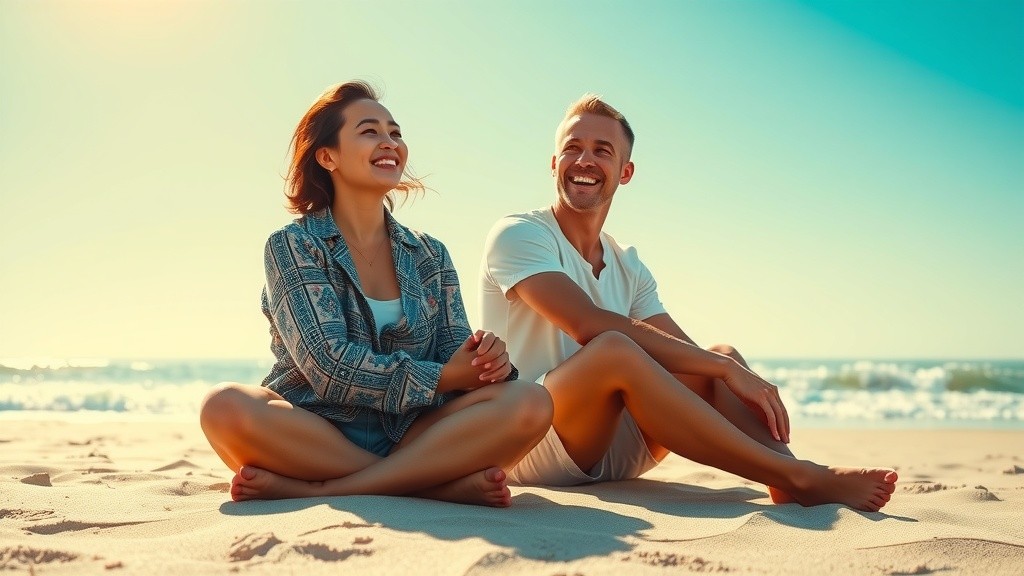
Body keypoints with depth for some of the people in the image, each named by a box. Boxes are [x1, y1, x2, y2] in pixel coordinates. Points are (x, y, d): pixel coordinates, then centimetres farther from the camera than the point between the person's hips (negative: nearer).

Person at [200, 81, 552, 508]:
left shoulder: (430, 256, 13)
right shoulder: (292, 246, 0)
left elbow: (455, 357, 5)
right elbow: (330, 366, -13)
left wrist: (487, 362, -20)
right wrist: (442, 377, -18)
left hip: (409, 436, 3)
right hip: (311, 438, -3)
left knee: (529, 404, -22)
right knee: (226, 407, -34)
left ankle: (312, 490, -24)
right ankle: (441, 481, -26)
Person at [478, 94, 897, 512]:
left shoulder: (628, 267, 15)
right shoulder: (518, 235, -7)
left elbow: (688, 350, 4)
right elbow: (591, 325, -23)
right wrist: (726, 369, -23)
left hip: (612, 453, 7)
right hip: (530, 448, -7)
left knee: (722, 356, -6)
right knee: (614, 348, -33)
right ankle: (799, 479, -32)